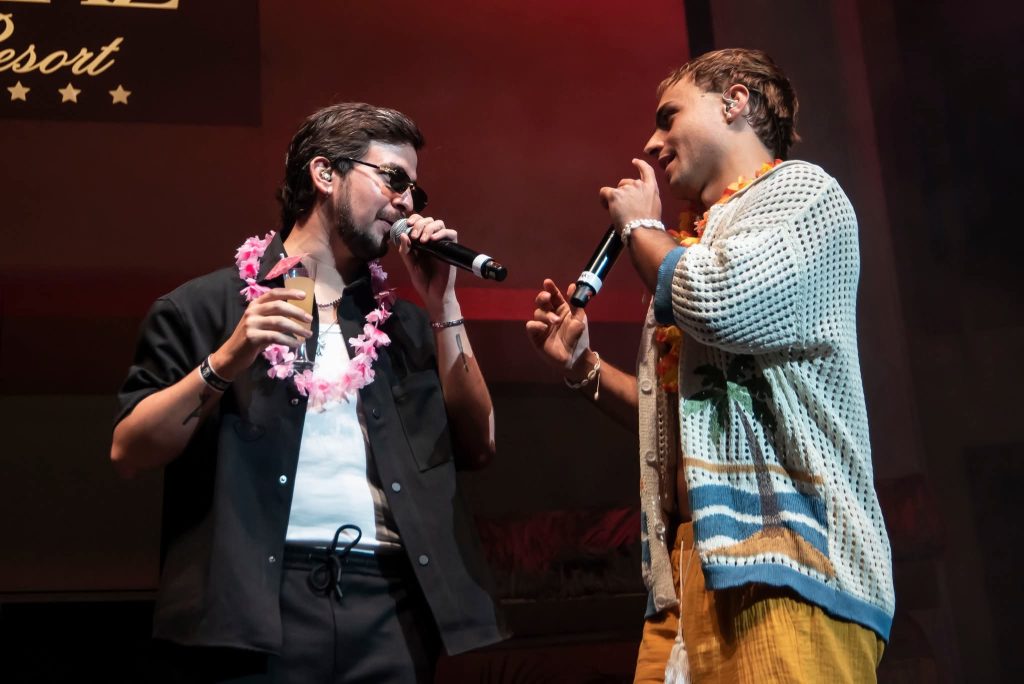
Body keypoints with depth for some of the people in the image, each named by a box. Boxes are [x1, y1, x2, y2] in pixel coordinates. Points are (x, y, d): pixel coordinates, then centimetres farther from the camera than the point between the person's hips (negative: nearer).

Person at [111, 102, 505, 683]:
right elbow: (128, 452, 0)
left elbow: (477, 447, 7)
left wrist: (441, 302, 4)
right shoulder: (208, 306, 5)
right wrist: (227, 361, -13)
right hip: (254, 602, -3)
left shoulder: (405, 324, 17)